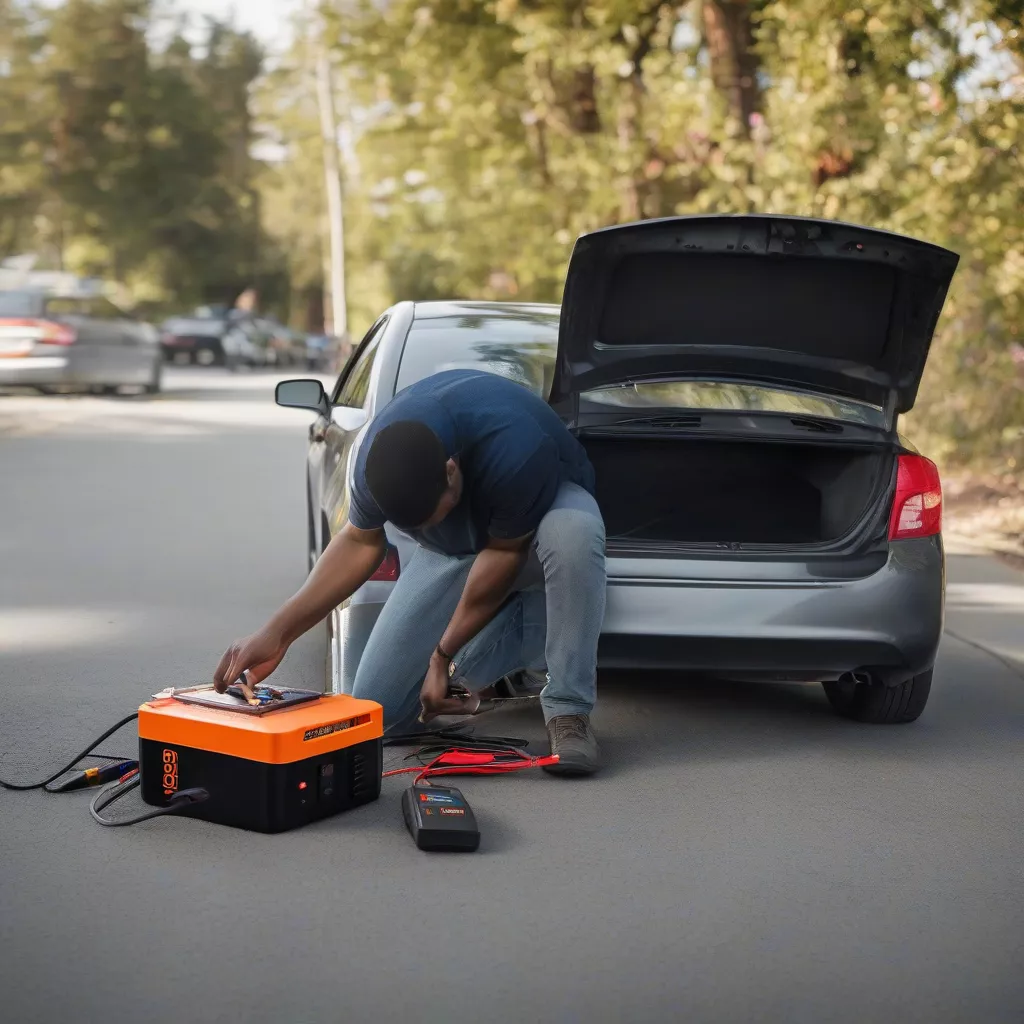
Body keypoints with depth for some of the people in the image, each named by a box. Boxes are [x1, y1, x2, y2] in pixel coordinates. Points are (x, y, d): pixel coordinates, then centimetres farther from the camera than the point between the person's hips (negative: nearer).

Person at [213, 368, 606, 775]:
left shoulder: (511, 451, -41)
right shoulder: (382, 451, -26)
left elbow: (505, 551, -25)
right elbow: (360, 542, -10)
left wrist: (443, 655, -18)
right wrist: (276, 633, -19)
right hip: (457, 546, 4)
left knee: (571, 532, -44)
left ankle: (568, 710, -27)